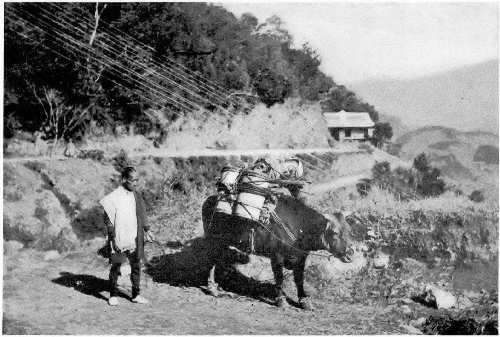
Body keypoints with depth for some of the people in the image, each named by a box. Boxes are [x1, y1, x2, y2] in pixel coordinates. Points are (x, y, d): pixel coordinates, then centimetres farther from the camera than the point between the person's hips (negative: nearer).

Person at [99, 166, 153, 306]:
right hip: (119, 240, -5)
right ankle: (113, 295, 17)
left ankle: (136, 295, 18)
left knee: (136, 266, 9)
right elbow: (108, 219, -10)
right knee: (115, 267, 5)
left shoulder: (136, 196, 8)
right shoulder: (114, 197, -10)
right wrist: (113, 239, -14)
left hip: (135, 239, 5)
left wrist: (146, 230, 8)